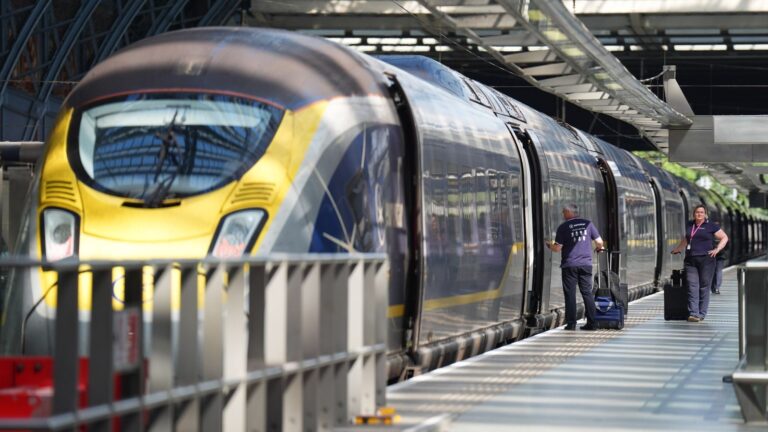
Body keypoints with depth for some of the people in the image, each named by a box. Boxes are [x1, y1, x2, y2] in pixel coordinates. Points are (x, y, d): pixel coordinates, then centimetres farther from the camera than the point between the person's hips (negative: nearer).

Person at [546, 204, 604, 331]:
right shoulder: (587, 224, 5)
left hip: (569, 265, -3)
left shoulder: (563, 227, -5)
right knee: (587, 293, 8)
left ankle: (571, 323, 0)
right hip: (586, 263, 3)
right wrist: (599, 248, 26)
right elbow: (599, 242, 4)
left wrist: (549, 246, 13)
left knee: (570, 294, 2)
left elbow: (557, 248, -7)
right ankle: (591, 323, 6)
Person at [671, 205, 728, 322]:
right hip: (690, 261, 4)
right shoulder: (689, 225, 16)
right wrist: (677, 249, 41)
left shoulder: (710, 226, 2)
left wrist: (717, 249, -7)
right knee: (692, 287, -6)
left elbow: (724, 238, 5)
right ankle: (693, 313, -11)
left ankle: (701, 314, 2)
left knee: (704, 287, -2)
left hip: (706, 260, -4)